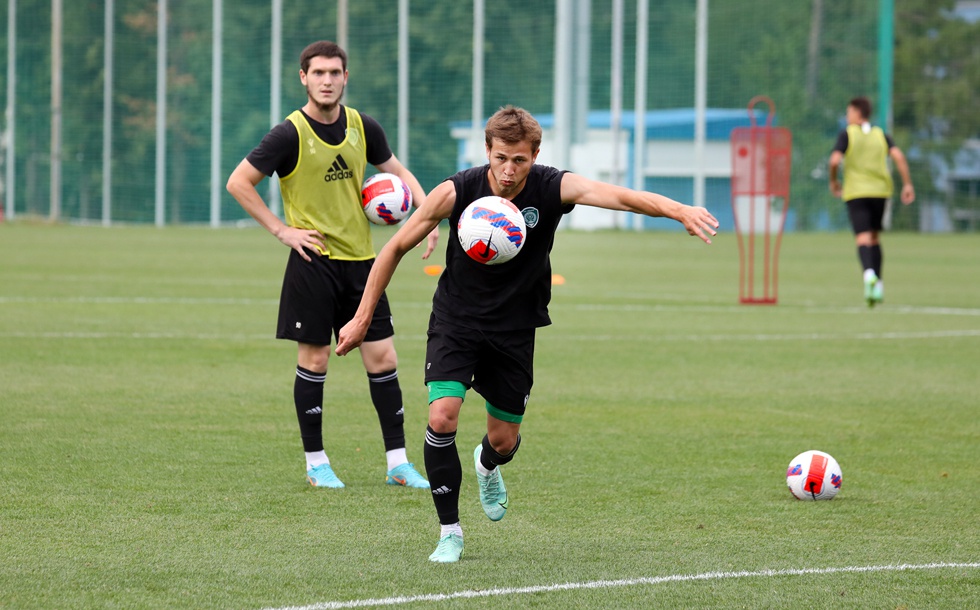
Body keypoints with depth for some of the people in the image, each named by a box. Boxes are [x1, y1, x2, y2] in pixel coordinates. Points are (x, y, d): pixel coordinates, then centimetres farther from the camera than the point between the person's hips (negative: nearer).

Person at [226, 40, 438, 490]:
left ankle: (398, 463, 9)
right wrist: (282, 230, -9)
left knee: (383, 359, 2)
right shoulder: (290, 134, -10)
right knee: (314, 360, -1)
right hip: (313, 261, -4)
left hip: (361, 259, 4)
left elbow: (396, 170, 20)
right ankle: (316, 464, 11)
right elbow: (238, 183, -7)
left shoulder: (363, 128, 5)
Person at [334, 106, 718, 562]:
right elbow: (396, 248, -6)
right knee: (442, 416, -21)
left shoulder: (553, 189, -17)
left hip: (514, 330, 1)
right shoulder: (455, 193, -17)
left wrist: (680, 211, -52)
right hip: (456, 320, -1)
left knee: (505, 440, 8)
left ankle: (487, 465, 49)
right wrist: (362, 318, -5)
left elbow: (621, 197, -33)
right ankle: (450, 532, -4)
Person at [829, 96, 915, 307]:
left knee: (863, 238, -11)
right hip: (880, 191, 4)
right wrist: (907, 184, -2)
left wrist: (833, 181, 7)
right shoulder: (881, 135, 11)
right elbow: (898, 156, -3)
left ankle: (870, 273, -38)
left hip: (856, 193, -4)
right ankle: (877, 286, 12)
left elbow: (835, 160, -11)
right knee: (875, 237, 17)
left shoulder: (847, 134, 1)